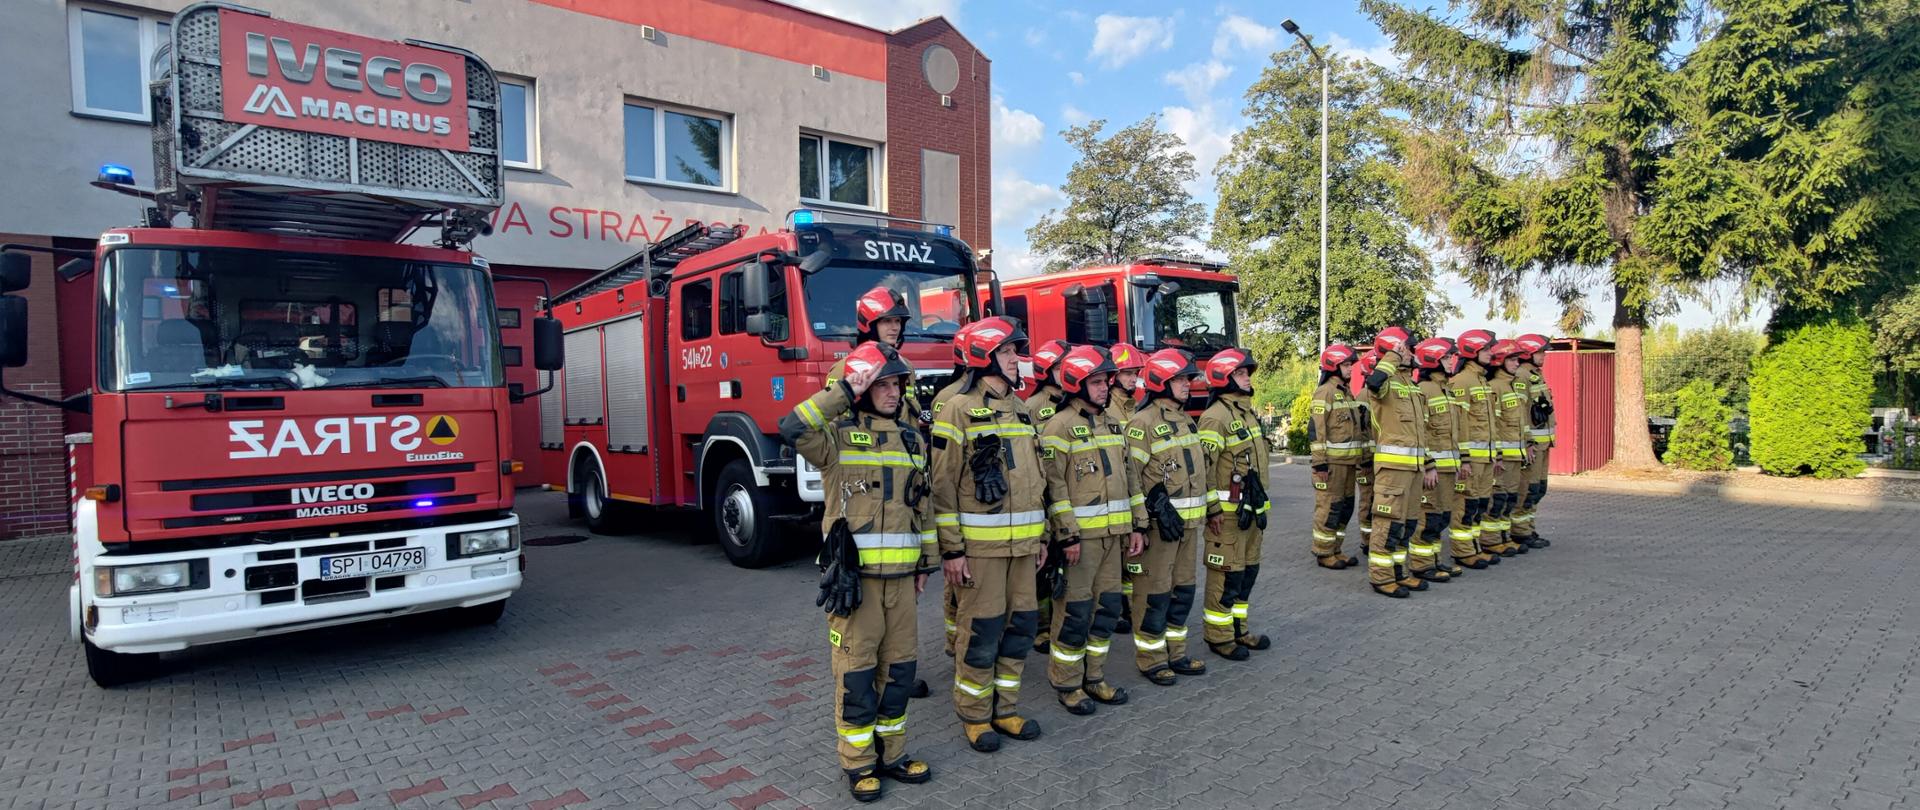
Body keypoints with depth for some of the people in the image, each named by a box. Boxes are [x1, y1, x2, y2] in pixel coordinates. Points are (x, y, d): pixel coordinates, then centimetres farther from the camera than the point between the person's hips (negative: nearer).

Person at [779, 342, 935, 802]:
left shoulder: (912, 439, 11)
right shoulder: (837, 435, -5)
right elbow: (792, 428, -27)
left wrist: (926, 563, 14)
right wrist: (843, 392, -21)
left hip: (901, 574, 5)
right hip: (854, 573, -5)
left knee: (900, 664, 12)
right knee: (856, 668, 4)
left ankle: (890, 754, 28)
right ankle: (859, 763, 19)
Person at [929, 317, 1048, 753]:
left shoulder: (1019, 409, 15)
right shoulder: (960, 409, -8)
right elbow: (943, 484, -11)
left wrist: (1040, 535, 18)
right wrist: (951, 548, -14)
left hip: (1022, 541, 7)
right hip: (980, 543, -7)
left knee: (1021, 625, 11)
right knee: (981, 630, 1)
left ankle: (1005, 708, 26)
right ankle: (974, 715, 18)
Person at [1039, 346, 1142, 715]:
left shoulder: (1114, 425, 14)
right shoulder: (1060, 426, -10)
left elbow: (1127, 476, 17)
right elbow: (1053, 485, -14)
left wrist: (1136, 525, 13)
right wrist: (1067, 535, -18)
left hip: (1113, 533, 7)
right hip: (1080, 535, -7)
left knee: (1107, 605, 13)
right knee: (1075, 611, 1)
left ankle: (1093, 676, 26)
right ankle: (1067, 683, 14)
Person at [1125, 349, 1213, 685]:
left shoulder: (1185, 420, 15)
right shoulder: (1143, 423, -13)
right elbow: (1131, 476, -18)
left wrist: (1205, 508, 20)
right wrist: (1160, 509, -22)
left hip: (1188, 520, 9)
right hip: (1158, 521, -9)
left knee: (1182, 589, 15)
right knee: (1155, 593, 0)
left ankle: (1175, 653, 26)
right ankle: (1150, 658, 11)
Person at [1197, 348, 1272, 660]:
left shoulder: (1247, 411, 14)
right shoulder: (1216, 416, -16)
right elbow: (1205, 466, -19)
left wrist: (1261, 502, 23)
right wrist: (1213, 510, -20)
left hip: (1252, 506, 9)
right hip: (1229, 509, -9)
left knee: (1248, 569, 15)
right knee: (1226, 572, -1)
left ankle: (1238, 628, 27)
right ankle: (1219, 636, 9)